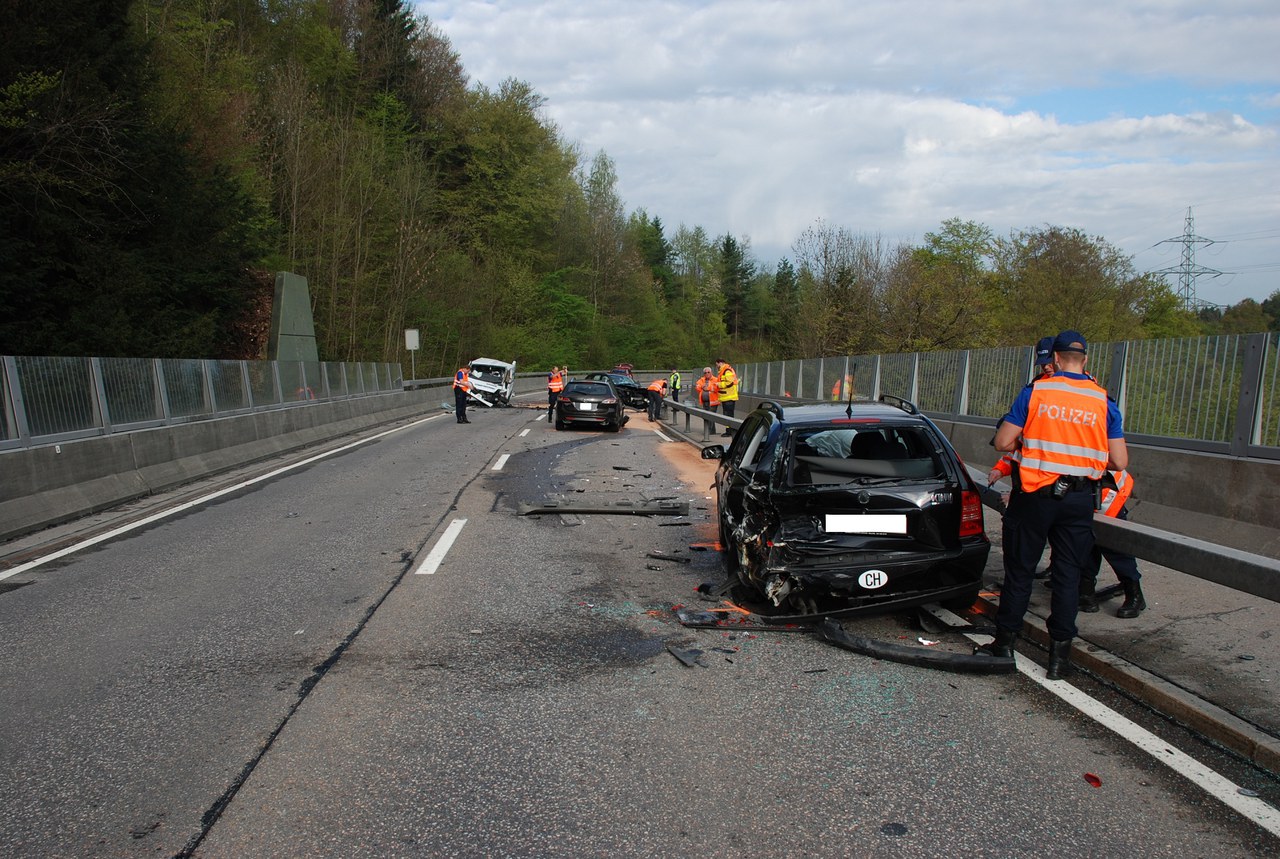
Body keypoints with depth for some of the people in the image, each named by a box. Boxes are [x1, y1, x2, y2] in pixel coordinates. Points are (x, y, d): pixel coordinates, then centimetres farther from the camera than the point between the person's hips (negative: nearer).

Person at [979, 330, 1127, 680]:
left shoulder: (1034, 392, -5)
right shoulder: (1104, 401, 2)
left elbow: (1003, 443, -5)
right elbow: (1119, 461, 1)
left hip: (1035, 495, -2)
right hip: (1079, 500, 2)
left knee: (1019, 570, 9)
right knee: (1068, 575, 9)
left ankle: (1005, 642, 18)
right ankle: (1060, 653, 13)